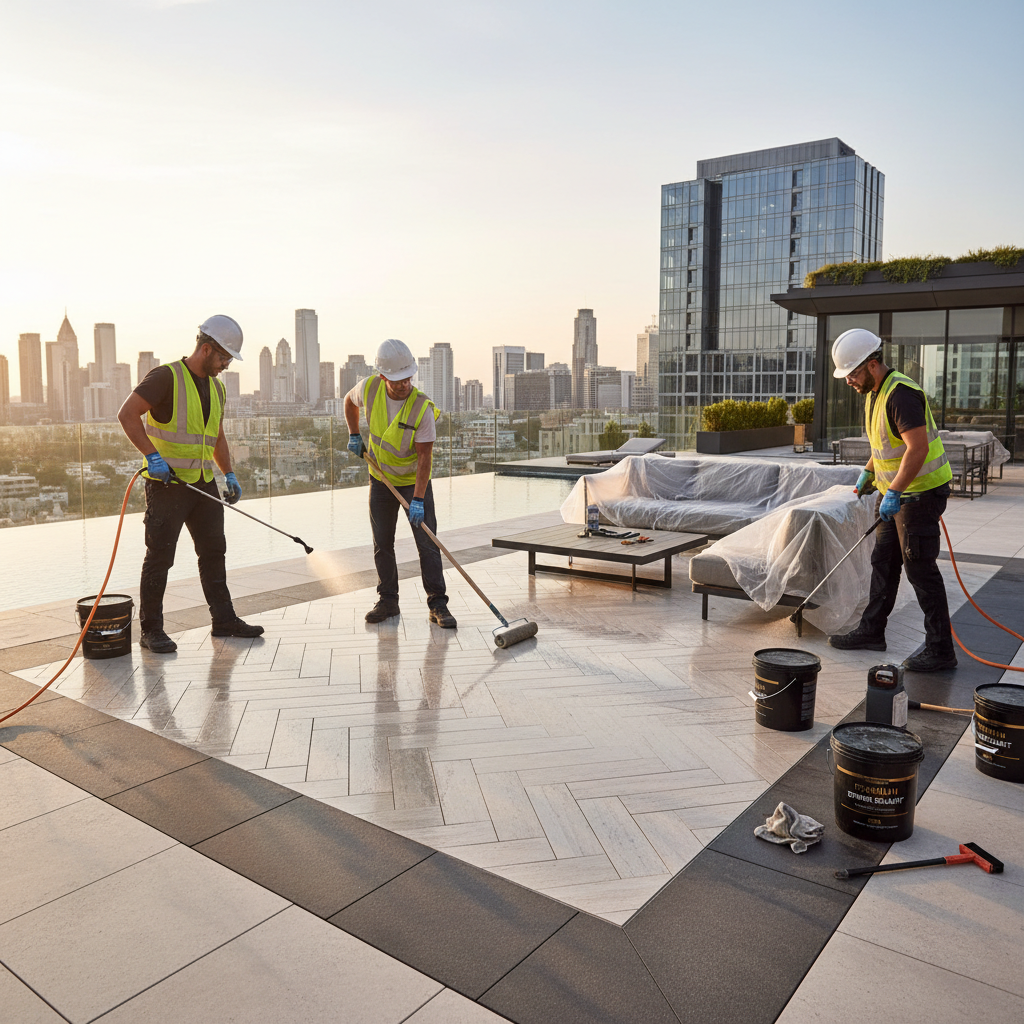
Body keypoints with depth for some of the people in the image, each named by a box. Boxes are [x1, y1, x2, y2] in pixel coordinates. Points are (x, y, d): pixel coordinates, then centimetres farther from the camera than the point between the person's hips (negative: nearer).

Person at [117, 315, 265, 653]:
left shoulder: (216, 388, 14)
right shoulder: (167, 377, -11)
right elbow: (127, 414, -18)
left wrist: (229, 474, 18)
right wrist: (152, 455, -23)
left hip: (204, 483, 8)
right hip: (167, 483, -8)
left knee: (213, 552, 12)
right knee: (160, 557, -2)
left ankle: (224, 620, 22)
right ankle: (151, 630, 8)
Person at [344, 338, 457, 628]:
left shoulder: (422, 408, -25)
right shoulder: (370, 388, -14)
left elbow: (424, 457, -24)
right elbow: (350, 400, 12)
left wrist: (418, 499, -29)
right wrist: (354, 435, 4)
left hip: (414, 481, -4)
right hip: (381, 479, 4)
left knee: (427, 544, -7)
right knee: (382, 544, 8)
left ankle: (438, 605, 0)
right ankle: (388, 601, 20)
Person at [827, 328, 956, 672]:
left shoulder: (901, 394, -22)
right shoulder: (875, 393, 10)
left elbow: (918, 448, -29)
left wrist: (893, 493, -28)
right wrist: (868, 472, 16)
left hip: (921, 492, -10)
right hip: (898, 492, 10)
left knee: (920, 569, -5)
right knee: (883, 562, 15)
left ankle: (940, 650, 4)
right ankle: (871, 631, 26)